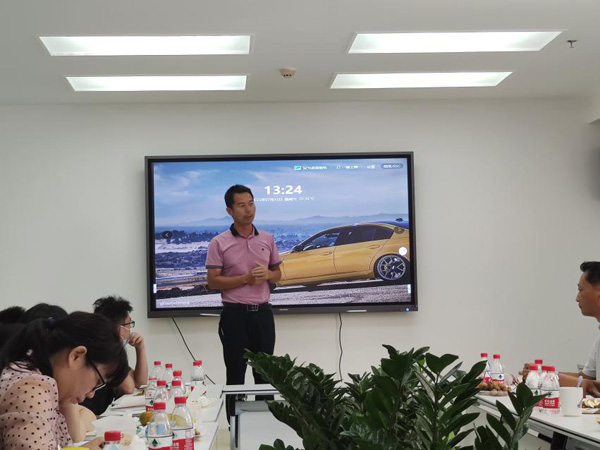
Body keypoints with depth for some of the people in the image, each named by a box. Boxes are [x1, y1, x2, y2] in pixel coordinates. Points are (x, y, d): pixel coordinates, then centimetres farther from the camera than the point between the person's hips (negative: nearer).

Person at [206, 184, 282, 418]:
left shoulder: (267, 239, 7)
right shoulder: (219, 243, -5)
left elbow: (277, 274, 15)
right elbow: (213, 281, -8)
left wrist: (267, 274, -9)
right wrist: (246, 278, -18)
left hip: (263, 313, 4)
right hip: (235, 315, -4)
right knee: (235, 375, 2)